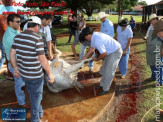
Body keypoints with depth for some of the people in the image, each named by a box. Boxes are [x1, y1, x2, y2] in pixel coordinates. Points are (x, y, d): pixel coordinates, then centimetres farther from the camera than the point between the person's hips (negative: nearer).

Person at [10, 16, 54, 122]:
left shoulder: (18, 37, 0)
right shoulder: (37, 38, -21)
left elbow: (12, 54, 6)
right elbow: (43, 60, -23)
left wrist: (16, 68, 18)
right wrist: (50, 74, -13)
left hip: (23, 73, 7)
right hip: (35, 75, -7)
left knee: (32, 95, 27)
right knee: (36, 97, 16)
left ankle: (39, 113, 49)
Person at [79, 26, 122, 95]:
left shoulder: (97, 40, -33)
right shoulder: (94, 36, -2)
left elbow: (104, 54, -28)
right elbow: (91, 49, 8)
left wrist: (97, 59, -8)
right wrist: (83, 59, 10)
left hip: (116, 52, -10)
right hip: (109, 51, 10)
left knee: (109, 72, -3)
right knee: (104, 69, 18)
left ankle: (105, 89, 14)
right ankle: (102, 84, 34)